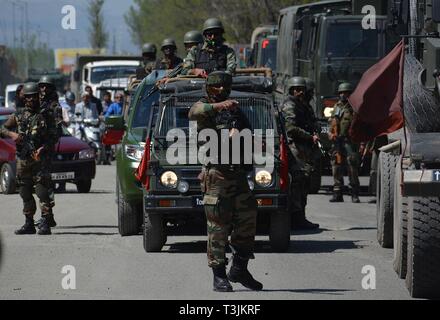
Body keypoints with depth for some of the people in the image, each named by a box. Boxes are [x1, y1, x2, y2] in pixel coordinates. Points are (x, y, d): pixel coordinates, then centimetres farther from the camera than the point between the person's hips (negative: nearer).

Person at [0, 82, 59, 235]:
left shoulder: (46, 115, 3)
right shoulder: (19, 116, 10)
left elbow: (54, 137, 0)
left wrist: (43, 148, -16)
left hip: (40, 158, -4)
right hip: (23, 159, 4)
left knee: (42, 190, -13)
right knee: (25, 192, 7)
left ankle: (45, 223, -14)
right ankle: (29, 224, 15)